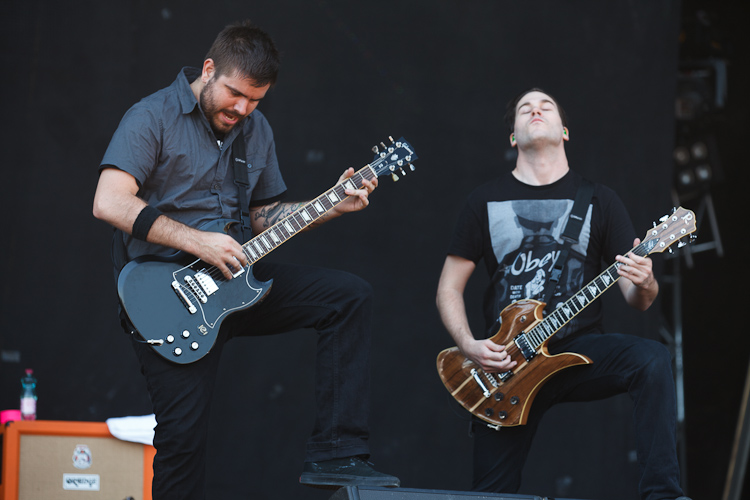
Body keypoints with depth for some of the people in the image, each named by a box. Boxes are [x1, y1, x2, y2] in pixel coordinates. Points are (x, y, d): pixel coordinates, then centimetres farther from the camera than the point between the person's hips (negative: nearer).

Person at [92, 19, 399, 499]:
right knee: (184, 432, -12)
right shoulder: (153, 117, -10)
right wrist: (198, 241, -23)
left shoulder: (256, 129, 12)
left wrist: (331, 206, 4)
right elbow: (109, 202, -22)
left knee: (351, 296, -8)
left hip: (236, 274, 6)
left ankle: (335, 453, -11)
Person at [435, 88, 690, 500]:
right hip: (503, 364, 1)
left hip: (580, 348, -1)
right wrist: (469, 346, -8)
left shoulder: (599, 200, 6)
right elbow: (449, 288, 10)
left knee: (652, 360, -32)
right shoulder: (486, 201, 7)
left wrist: (644, 285, -22)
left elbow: (637, 298, 3)